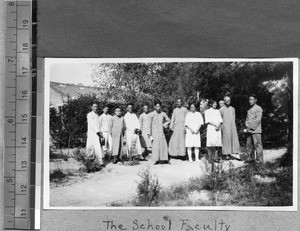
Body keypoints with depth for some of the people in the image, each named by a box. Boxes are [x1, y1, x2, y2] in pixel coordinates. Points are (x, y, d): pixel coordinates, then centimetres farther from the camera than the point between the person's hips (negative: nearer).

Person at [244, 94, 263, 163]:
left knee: (257, 146, -8)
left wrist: (250, 127, -13)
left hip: (256, 130, -7)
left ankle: (260, 161, -6)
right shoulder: (249, 110, 21)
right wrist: (247, 126, 0)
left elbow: (257, 120, -10)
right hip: (249, 131, 7)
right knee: (249, 146, 5)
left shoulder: (258, 108, -2)